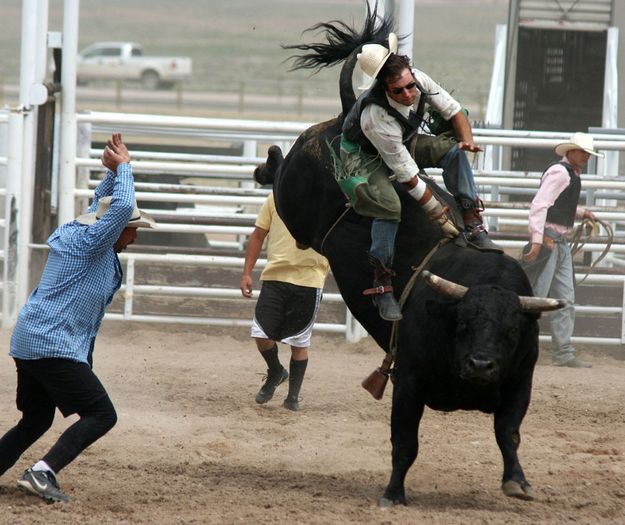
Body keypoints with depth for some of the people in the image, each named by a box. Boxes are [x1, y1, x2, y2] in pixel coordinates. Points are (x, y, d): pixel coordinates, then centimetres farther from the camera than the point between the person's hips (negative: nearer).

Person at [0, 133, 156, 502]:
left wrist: (113, 171, 22)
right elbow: (121, 207, -23)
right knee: (101, 414, -10)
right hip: (55, 347, -10)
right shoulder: (90, 243, -13)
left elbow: (101, 206, 33)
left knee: (35, 422, 17)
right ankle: (45, 472, -21)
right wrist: (122, 167, -9)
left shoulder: (75, 235, 14)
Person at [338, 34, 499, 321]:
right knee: (389, 207, -30)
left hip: (405, 141, 6)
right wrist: (438, 214, -28)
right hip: (365, 155, -6)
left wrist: (467, 140, -25)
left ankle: (474, 227, -14)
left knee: (452, 149, -16)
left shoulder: (419, 80, -24)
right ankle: (381, 285, -20)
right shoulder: (376, 116, -40)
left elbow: (453, 110, -5)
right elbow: (407, 174, -34)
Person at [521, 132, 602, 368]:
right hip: (547, 239, -10)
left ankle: (563, 353, 12)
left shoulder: (572, 175, 17)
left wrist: (582, 213, 16)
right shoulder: (559, 172, -13)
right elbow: (539, 205, -21)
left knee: (565, 300, 9)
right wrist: (537, 240, -27)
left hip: (560, 242, 10)